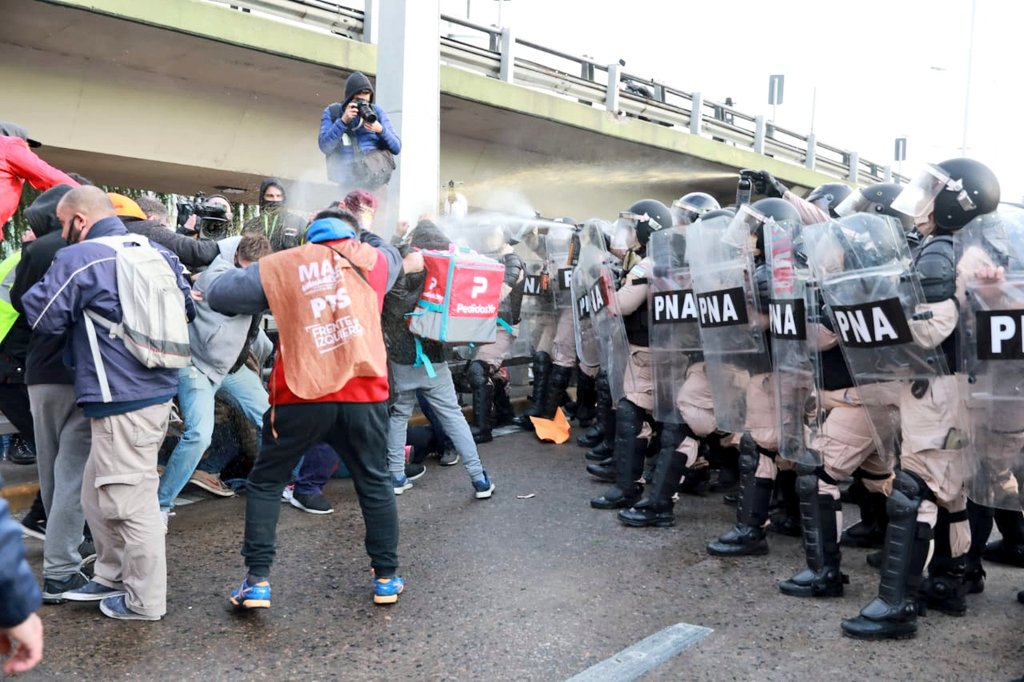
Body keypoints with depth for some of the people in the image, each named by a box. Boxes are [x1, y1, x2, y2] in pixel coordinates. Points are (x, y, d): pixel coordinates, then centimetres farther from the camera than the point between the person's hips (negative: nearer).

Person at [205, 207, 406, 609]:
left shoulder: (281, 266, 6)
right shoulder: (372, 259, 11)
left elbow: (218, 295, 4)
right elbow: (390, 252, 35)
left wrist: (264, 301, 19)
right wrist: (357, 235, 48)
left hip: (303, 395, -1)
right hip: (364, 393, 2)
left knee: (265, 483, 16)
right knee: (375, 484, 17)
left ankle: (257, 581, 13)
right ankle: (386, 579, 24)